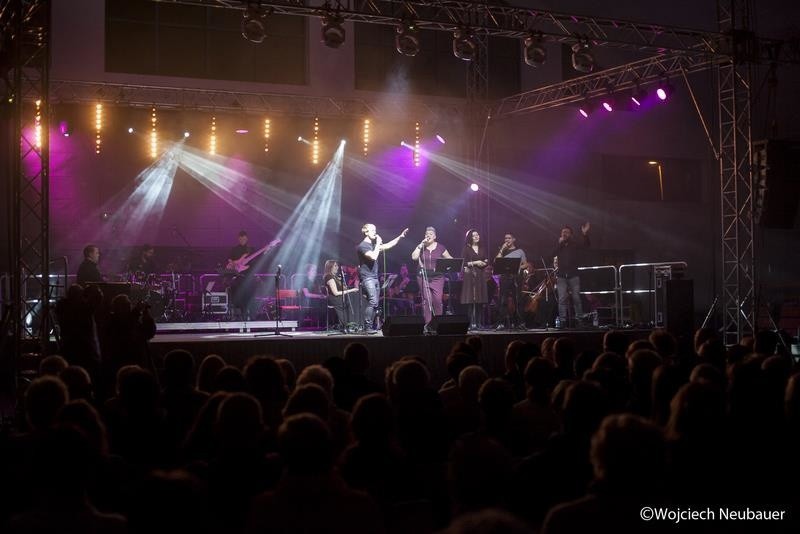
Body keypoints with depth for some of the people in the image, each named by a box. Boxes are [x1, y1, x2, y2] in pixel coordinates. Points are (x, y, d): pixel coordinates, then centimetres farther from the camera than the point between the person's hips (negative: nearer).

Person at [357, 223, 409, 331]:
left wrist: (400, 237, 16)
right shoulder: (363, 246, -9)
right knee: (373, 301, -19)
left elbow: (387, 246, 20)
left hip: (374, 277, 9)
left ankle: (371, 326, 8)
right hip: (367, 277, -9)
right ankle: (367, 326, -18)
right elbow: (373, 256, -22)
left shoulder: (374, 244, 18)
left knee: (374, 303, 6)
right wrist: (378, 244, -13)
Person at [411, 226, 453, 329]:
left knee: (437, 299, -10)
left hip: (437, 277, 0)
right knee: (426, 300, -5)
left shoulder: (440, 247, 7)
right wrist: (421, 245, -9)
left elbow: (449, 259, 12)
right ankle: (427, 324, 0)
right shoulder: (421, 247, 8)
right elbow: (414, 257, -7)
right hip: (424, 277, 0)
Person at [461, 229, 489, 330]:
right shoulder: (466, 249, 1)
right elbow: (463, 263, -6)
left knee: (480, 300, 0)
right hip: (470, 275, -4)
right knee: (471, 300, -9)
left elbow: (487, 261, 14)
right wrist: (474, 263, -13)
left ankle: (478, 322, 5)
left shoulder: (482, 248, 14)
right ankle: (471, 323, -9)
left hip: (480, 275, 4)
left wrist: (483, 263, -7)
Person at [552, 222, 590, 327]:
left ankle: (579, 319, 0)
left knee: (576, 297, -4)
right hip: (561, 276, 1)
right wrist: (560, 243, -8)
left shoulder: (575, 244, 8)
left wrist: (585, 234, -27)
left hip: (573, 275, -1)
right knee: (562, 298, -5)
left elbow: (585, 245, -9)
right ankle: (562, 320, -5)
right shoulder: (558, 245, 13)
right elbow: (554, 254, -2)